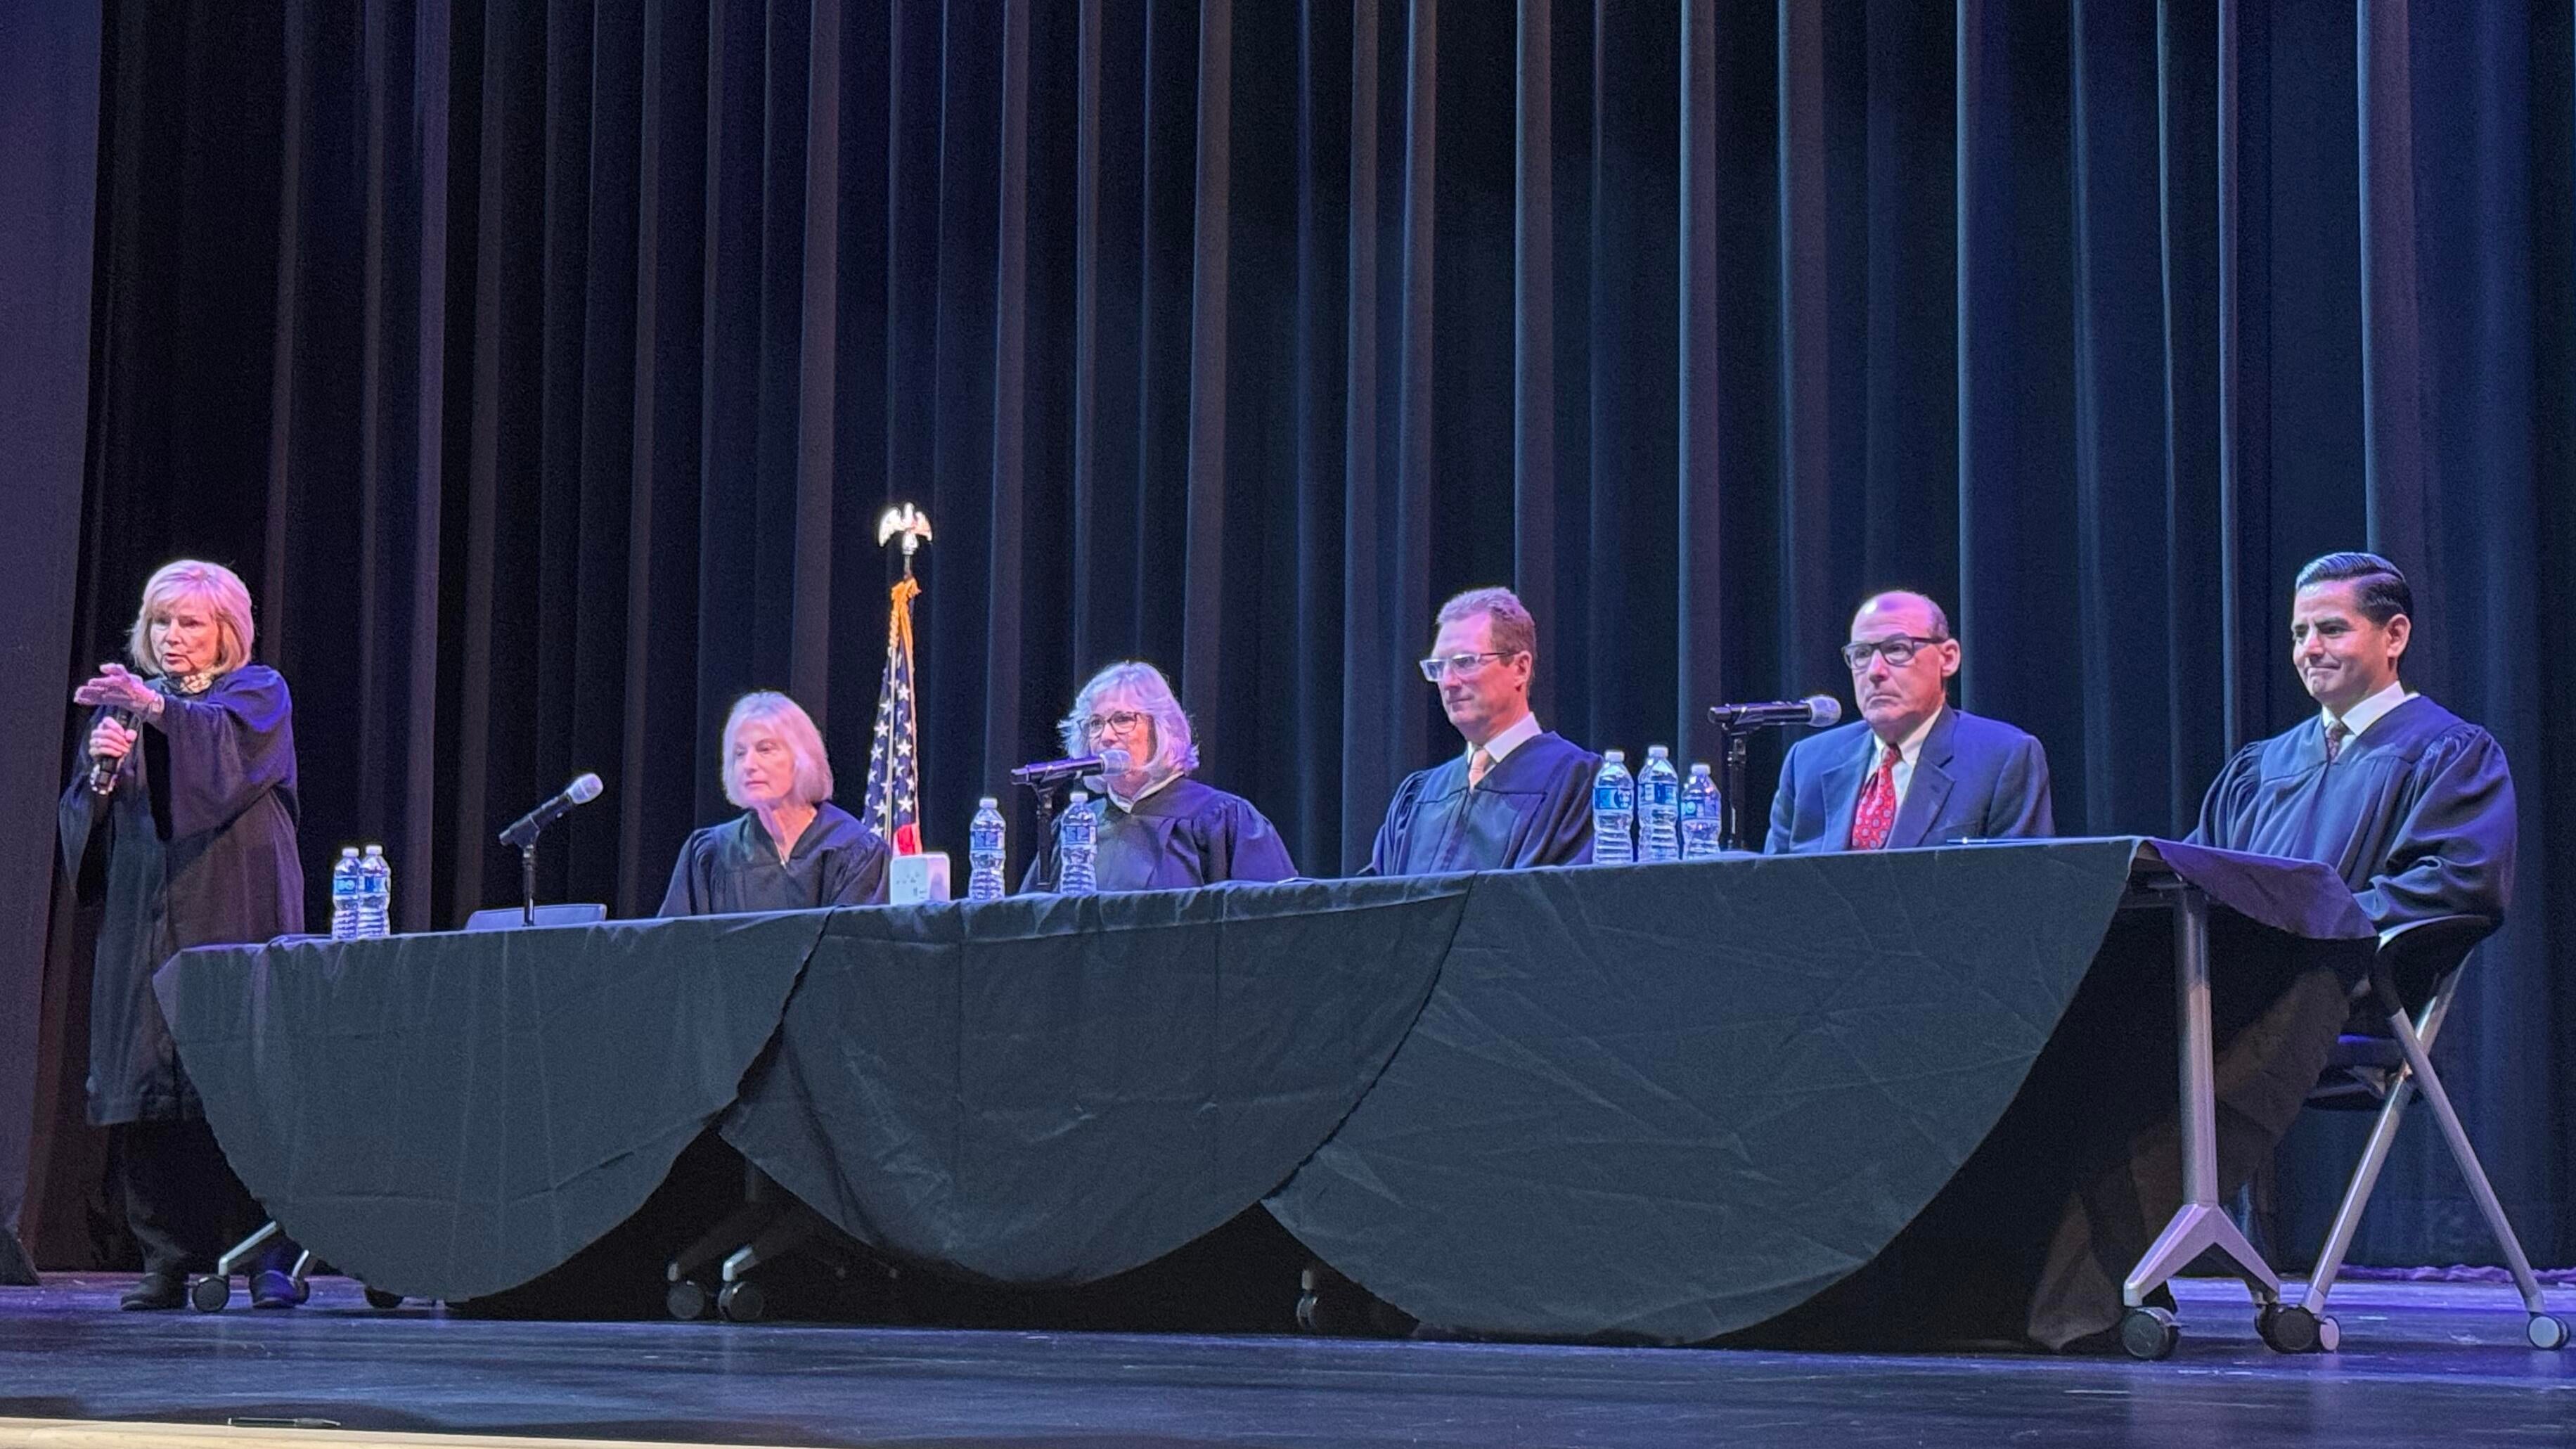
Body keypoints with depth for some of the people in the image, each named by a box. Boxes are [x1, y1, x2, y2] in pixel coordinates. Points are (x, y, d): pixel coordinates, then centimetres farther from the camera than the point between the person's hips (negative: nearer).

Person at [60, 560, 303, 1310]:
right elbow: (86, 815, 14)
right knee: (146, 1076, -4)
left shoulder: (259, 691, 7)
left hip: (234, 910, -4)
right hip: (145, 917, 4)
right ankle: (167, 1260, -1)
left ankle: (271, 1254, -11)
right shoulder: (127, 699, 20)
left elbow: (232, 743, -17)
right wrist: (101, 767, -7)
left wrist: (157, 709, -32)